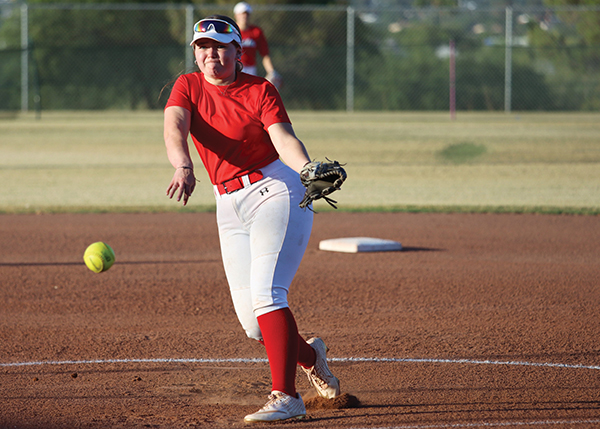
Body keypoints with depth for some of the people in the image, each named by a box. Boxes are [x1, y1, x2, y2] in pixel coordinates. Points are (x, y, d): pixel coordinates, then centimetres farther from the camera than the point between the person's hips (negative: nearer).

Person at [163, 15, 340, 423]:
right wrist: (184, 167, -37)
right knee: (252, 323, 2)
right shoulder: (188, 87, 4)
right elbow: (174, 129, -15)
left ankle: (286, 396, -23)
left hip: (277, 191, -5)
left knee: (266, 294, -22)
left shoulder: (260, 90, -5)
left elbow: (285, 139, -19)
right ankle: (308, 354, 32)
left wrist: (308, 168, -41)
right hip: (230, 206, 5)